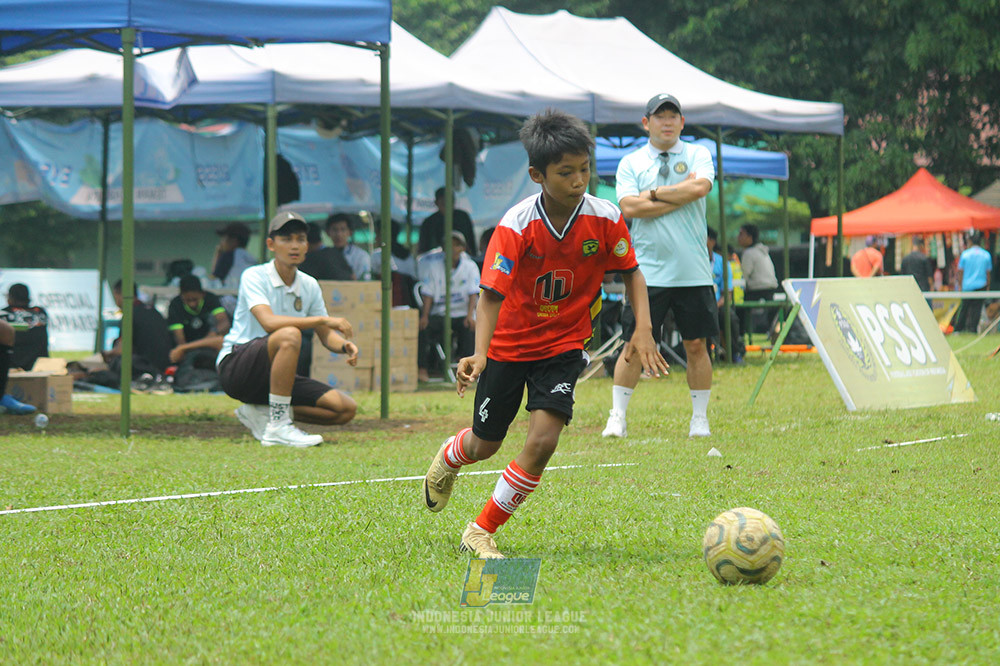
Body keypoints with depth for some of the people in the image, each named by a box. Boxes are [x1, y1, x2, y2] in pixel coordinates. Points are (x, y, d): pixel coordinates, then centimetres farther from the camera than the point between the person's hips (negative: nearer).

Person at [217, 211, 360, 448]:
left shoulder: (309, 286, 9)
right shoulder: (254, 277, -11)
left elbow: (325, 335, 13)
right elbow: (269, 322, -28)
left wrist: (344, 345, -12)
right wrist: (324, 320, -33)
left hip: (273, 375, 7)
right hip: (235, 368, -7)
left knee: (346, 409, -8)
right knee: (290, 335, -36)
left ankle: (261, 413, 1)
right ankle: (277, 428, -31)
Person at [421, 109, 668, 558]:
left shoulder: (605, 219, -15)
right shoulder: (516, 227, -23)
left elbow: (631, 272, 1)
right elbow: (491, 294, -27)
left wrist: (643, 330, -12)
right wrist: (479, 354, -42)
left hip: (563, 346, 1)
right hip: (509, 344, -1)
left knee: (543, 440, -20)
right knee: (485, 445, 14)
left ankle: (480, 533, -4)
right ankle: (449, 457, 55)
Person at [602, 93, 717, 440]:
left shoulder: (698, 155, 8)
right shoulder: (630, 163, 6)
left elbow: (701, 187, -13)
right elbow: (629, 207, -9)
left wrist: (654, 193, -8)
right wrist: (681, 195, -9)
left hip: (693, 272, 1)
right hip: (648, 272, -1)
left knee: (696, 345, 4)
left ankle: (700, 419, 14)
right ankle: (617, 417, 5)